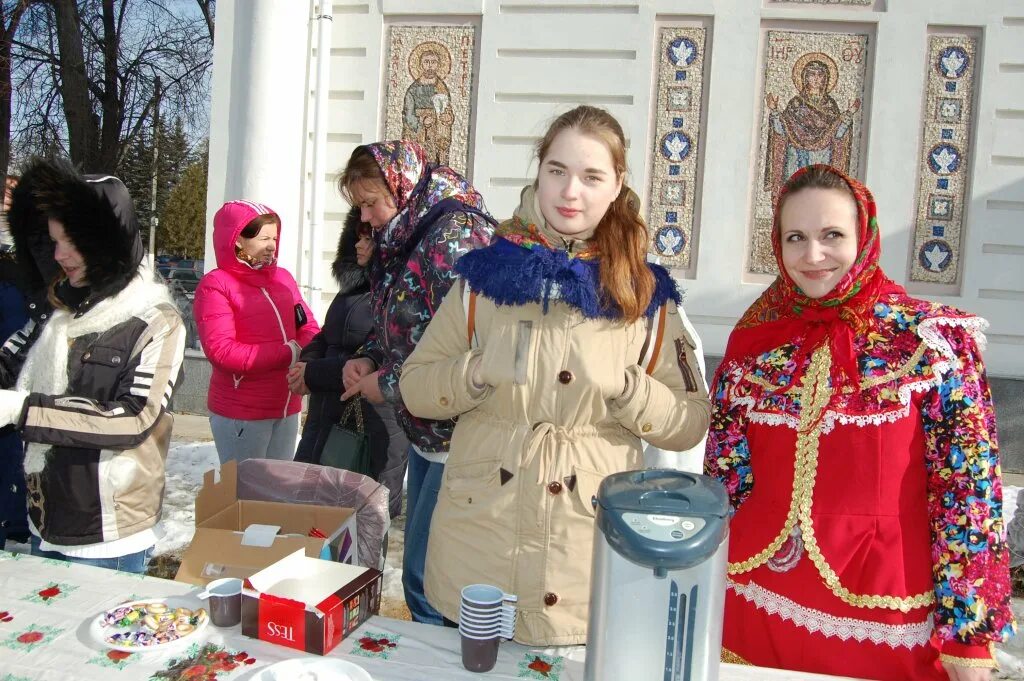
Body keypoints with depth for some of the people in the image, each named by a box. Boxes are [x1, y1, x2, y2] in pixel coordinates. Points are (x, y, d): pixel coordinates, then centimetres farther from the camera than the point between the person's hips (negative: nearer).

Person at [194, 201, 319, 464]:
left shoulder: (283, 278, 8)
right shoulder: (215, 284, -9)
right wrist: (290, 353, -18)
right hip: (240, 414, -6)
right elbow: (221, 351, -17)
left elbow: (309, 329, 9)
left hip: (287, 407, 6)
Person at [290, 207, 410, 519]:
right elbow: (327, 336, 21)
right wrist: (307, 360, -1)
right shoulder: (354, 286, 12)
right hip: (327, 420, 9)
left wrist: (314, 374, -14)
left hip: (373, 431, -9)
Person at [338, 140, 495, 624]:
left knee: (426, 578, -2)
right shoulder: (409, 236, 11)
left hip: (456, 435, -10)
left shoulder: (455, 235, -19)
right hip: (427, 431, 10)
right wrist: (368, 359, 2)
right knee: (420, 562, 20)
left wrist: (386, 384, -14)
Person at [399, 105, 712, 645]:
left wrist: (621, 384, -17)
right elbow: (414, 388, 2)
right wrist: (479, 370, -16)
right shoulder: (486, 274, 2)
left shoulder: (646, 294, 1)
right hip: (477, 537, 1)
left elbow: (691, 424, 0)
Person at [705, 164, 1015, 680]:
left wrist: (967, 631, -8)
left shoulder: (931, 338, -9)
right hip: (758, 599, 3)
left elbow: (968, 485, -9)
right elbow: (724, 474, 6)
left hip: (883, 616, -2)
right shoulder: (754, 339, 0)